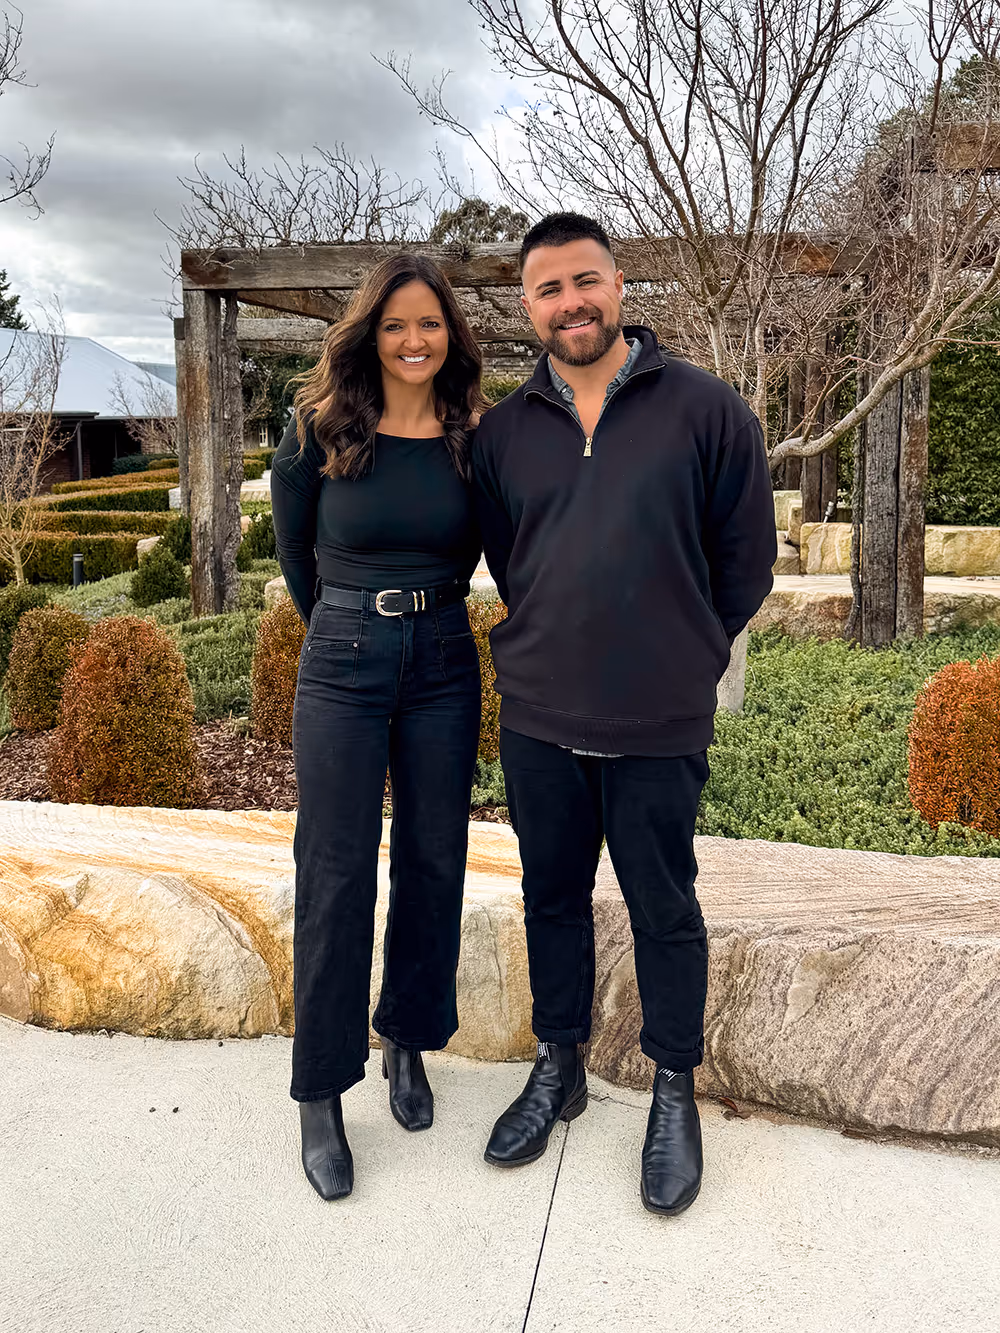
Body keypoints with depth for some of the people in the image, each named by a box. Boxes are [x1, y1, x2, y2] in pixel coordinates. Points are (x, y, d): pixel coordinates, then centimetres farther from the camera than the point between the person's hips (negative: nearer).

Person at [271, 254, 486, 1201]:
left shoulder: (472, 439, 2)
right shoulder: (320, 434, -4)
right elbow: (293, 549, 10)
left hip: (444, 665, 3)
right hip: (343, 663, -2)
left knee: (432, 863, 9)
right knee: (336, 874, 0)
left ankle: (408, 1043, 31)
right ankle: (321, 1091, 14)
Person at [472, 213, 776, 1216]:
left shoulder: (705, 409, -5)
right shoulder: (502, 431, 4)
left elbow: (746, 559, 1)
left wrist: (679, 653, 7)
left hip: (659, 726, -3)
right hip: (537, 719, 3)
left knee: (664, 912, 9)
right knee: (551, 899, 16)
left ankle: (674, 1093, 30)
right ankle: (559, 1068, 36)